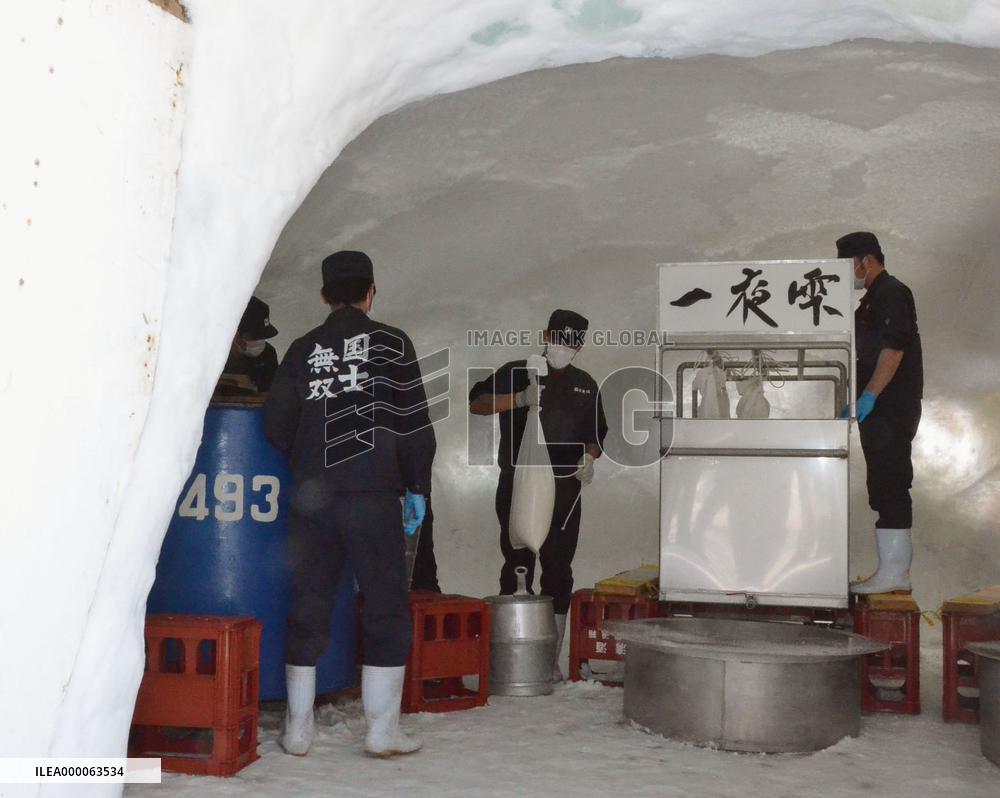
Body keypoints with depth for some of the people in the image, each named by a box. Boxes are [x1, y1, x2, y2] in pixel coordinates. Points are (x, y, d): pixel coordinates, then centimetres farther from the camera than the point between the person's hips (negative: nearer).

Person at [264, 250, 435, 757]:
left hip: (311, 497, 3)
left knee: (308, 607, 9)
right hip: (372, 494, -3)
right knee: (386, 608, 5)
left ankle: (297, 730, 15)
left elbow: (276, 425, 8)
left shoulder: (302, 349, 10)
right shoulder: (390, 343, 2)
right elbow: (415, 424, -3)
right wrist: (417, 487, 5)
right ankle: (382, 731, 7)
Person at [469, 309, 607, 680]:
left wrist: (589, 457, 1)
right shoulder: (516, 372, 5)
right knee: (517, 566, -1)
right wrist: (519, 399, -17)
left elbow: (595, 433, 23)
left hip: (563, 489, 3)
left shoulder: (585, 385, 16)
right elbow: (477, 402, -3)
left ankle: (550, 660, 10)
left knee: (558, 569, 2)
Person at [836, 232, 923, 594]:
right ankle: (895, 570, 14)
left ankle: (893, 571, -8)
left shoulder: (892, 293, -9)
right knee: (886, 487, 10)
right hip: (880, 410, 10)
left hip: (890, 410, -10)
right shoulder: (873, 299, 21)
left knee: (889, 486, -10)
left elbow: (894, 348, -20)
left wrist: (869, 395, -24)